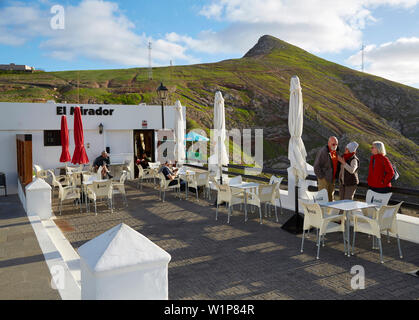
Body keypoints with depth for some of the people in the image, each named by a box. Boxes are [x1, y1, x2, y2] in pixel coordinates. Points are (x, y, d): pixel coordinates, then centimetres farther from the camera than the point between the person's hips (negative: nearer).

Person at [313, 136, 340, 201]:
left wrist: (336, 176, 12)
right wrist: (321, 177, -16)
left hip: (332, 179, 8)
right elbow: (316, 166, -16)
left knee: (331, 198, 14)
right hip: (324, 179, -8)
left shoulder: (336, 152, 9)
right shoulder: (323, 151, -15)